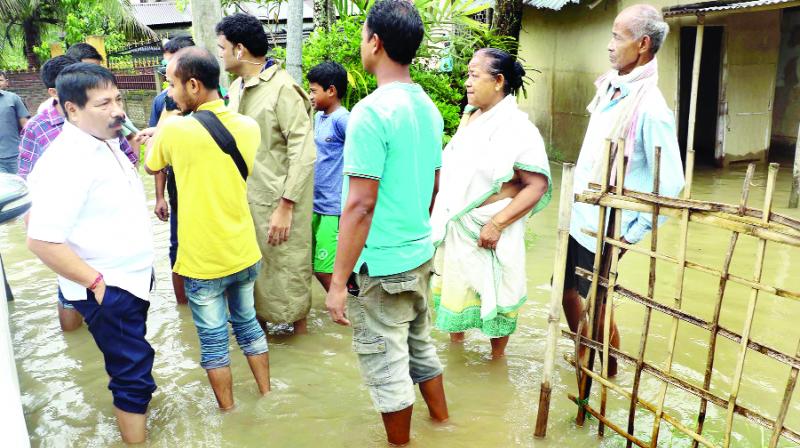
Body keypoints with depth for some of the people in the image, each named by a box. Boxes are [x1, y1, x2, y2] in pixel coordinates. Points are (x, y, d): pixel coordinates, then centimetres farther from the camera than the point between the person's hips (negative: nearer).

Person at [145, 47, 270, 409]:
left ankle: (230, 414, 23)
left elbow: (151, 167, 4)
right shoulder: (249, 127, -3)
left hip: (202, 260, -4)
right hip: (244, 253, 5)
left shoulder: (173, 129, -16)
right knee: (248, 323, 22)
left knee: (213, 339, 10)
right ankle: (266, 395, 33)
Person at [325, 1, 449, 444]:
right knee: (420, 346, 24)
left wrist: (338, 282, -17)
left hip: (381, 265, -8)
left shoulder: (371, 111, -19)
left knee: (386, 366, 9)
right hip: (421, 253, 8)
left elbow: (360, 205, -22)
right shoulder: (429, 108, 6)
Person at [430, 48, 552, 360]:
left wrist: (496, 224, -25)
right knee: (453, 284, 19)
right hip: (455, 226, 7)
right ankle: (456, 339, 42)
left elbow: (537, 185, -21)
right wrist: (440, 214, 12)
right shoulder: (470, 118, 7)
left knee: (494, 291, 8)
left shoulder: (517, 128, -15)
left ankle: (497, 355, 29)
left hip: (489, 229, -7)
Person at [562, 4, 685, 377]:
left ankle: (609, 373, 32)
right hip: (577, 217, 8)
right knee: (567, 290, 19)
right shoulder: (609, 86, 3)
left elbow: (671, 183, -20)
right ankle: (584, 360, 41)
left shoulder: (650, 108, -21)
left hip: (604, 229, -8)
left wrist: (635, 232, -13)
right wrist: (575, 201, 14)